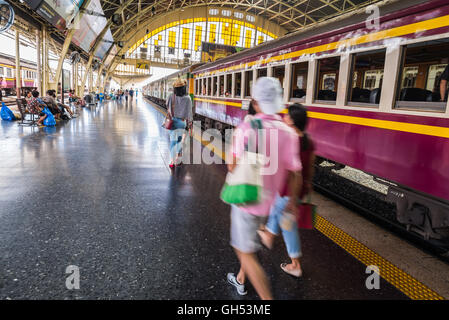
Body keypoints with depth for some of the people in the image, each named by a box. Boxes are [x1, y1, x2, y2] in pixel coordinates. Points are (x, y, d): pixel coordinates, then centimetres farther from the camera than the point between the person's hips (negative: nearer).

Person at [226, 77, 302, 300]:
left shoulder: (246, 128, -20)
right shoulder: (289, 133, -7)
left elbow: (233, 166, -21)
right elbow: (295, 175, -5)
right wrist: (292, 202, 7)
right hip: (269, 201, 6)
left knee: (245, 251, 5)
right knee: (249, 240, 28)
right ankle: (240, 280, 46)